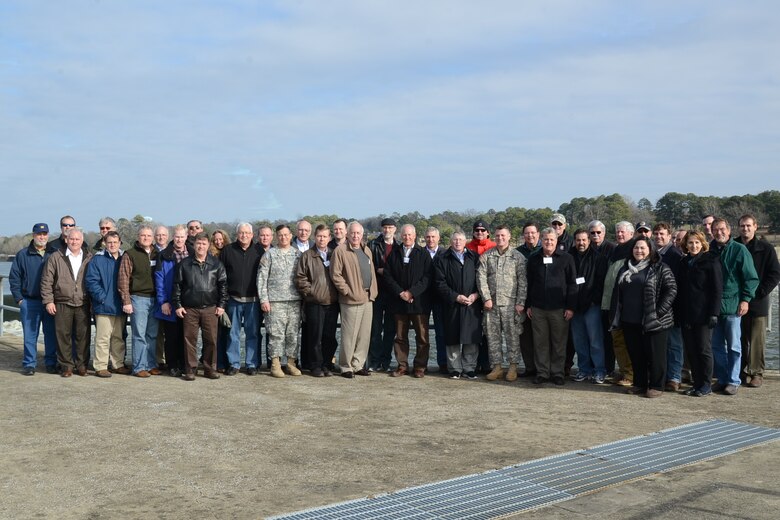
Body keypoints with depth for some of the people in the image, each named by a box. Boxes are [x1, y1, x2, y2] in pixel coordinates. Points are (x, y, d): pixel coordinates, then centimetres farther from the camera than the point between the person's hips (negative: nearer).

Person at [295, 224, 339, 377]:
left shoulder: (334, 255, 13)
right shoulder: (307, 256, 3)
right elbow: (300, 278, 0)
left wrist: (338, 292, 5)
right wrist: (310, 291, -6)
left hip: (332, 303, 3)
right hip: (314, 303, -3)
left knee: (330, 337, 5)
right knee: (315, 337, -1)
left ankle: (326, 365, 15)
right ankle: (315, 366, 8)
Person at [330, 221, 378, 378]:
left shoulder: (367, 251, 16)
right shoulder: (340, 251, -7)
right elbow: (335, 275, -10)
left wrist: (373, 292, 10)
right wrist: (347, 291, -12)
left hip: (368, 299, 7)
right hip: (351, 300, -7)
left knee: (364, 335, 9)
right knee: (349, 335, -2)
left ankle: (358, 365, 19)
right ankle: (346, 367, 8)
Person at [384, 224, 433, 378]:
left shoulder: (423, 254, 3)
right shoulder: (394, 254, 10)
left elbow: (427, 277, -4)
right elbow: (388, 276, 5)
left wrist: (412, 292, -12)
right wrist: (400, 293, -8)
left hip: (419, 301, -2)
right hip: (399, 301, 2)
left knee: (422, 337, -1)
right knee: (400, 336, 7)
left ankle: (420, 367, 8)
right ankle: (402, 366, 14)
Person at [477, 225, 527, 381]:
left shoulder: (518, 257, 3)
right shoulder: (486, 256, 8)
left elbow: (522, 282, -1)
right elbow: (481, 278, 3)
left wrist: (520, 302, -8)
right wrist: (486, 298, -6)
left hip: (510, 303, -2)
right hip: (491, 303, 2)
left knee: (512, 335, -1)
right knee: (492, 335, 5)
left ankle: (513, 367, 8)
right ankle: (497, 367, 13)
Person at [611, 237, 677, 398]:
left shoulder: (660, 268, -4)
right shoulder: (625, 269, 14)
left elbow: (671, 289, -9)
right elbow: (617, 292, 20)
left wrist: (660, 311, -15)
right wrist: (616, 313, 12)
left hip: (653, 321, -5)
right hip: (629, 321, 6)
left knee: (655, 354, 0)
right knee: (635, 354, 12)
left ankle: (656, 386, 9)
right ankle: (639, 384, 23)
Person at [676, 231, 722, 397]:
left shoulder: (710, 261, -4)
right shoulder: (684, 263, 13)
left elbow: (717, 289, -8)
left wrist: (714, 313, -15)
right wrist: (677, 311, 8)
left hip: (703, 314, -5)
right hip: (686, 314, 5)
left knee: (704, 349, 0)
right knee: (690, 350, 7)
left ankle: (706, 384, 9)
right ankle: (697, 382, 16)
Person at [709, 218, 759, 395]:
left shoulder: (739, 250, -4)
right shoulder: (710, 251, 8)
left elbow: (751, 277, -4)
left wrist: (746, 299, -11)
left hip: (732, 305, -4)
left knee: (733, 345, 2)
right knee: (716, 345, 9)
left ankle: (733, 381, 9)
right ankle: (722, 379, 18)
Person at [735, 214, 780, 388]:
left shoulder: (766, 248, -2)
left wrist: (760, 292, -11)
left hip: (758, 302, -3)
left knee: (757, 340, 1)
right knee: (740, 339, 8)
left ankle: (756, 373, 8)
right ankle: (741, 370, 17)